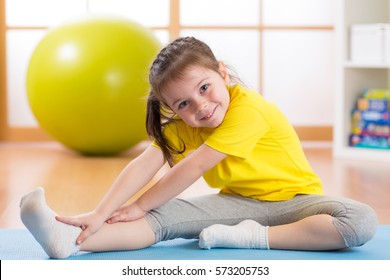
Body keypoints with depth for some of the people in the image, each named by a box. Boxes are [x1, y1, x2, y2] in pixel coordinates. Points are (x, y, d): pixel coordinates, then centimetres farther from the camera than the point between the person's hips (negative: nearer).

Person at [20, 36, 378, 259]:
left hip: (293, 198, -3)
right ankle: (69, 239, -38)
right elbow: (143, 165, -19)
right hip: (237, 202, 4)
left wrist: (138, 207, -21)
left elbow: (192, 167, -26)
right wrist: (100, 214, -33)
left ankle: (253, 237, -35)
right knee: (164, 215, -24)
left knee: (362, 222, -34)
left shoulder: (248, 109, -25)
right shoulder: (181, 124, -4)